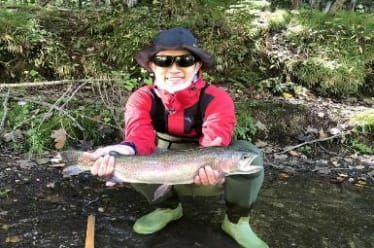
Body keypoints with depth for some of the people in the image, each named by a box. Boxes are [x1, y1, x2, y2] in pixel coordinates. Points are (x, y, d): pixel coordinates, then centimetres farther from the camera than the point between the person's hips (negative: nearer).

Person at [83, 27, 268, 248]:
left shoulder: (217, 99, -21)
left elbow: (214, 144, -35)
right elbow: (141, 137, -32)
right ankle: (168, 208, 4)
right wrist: (125, 150, -56)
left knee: (249, 154, -31)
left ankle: (237, 220, -4)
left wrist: (210, 163, -60)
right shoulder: (143, 98, -14)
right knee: (127, 158, -24)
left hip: (208, 174, -2)